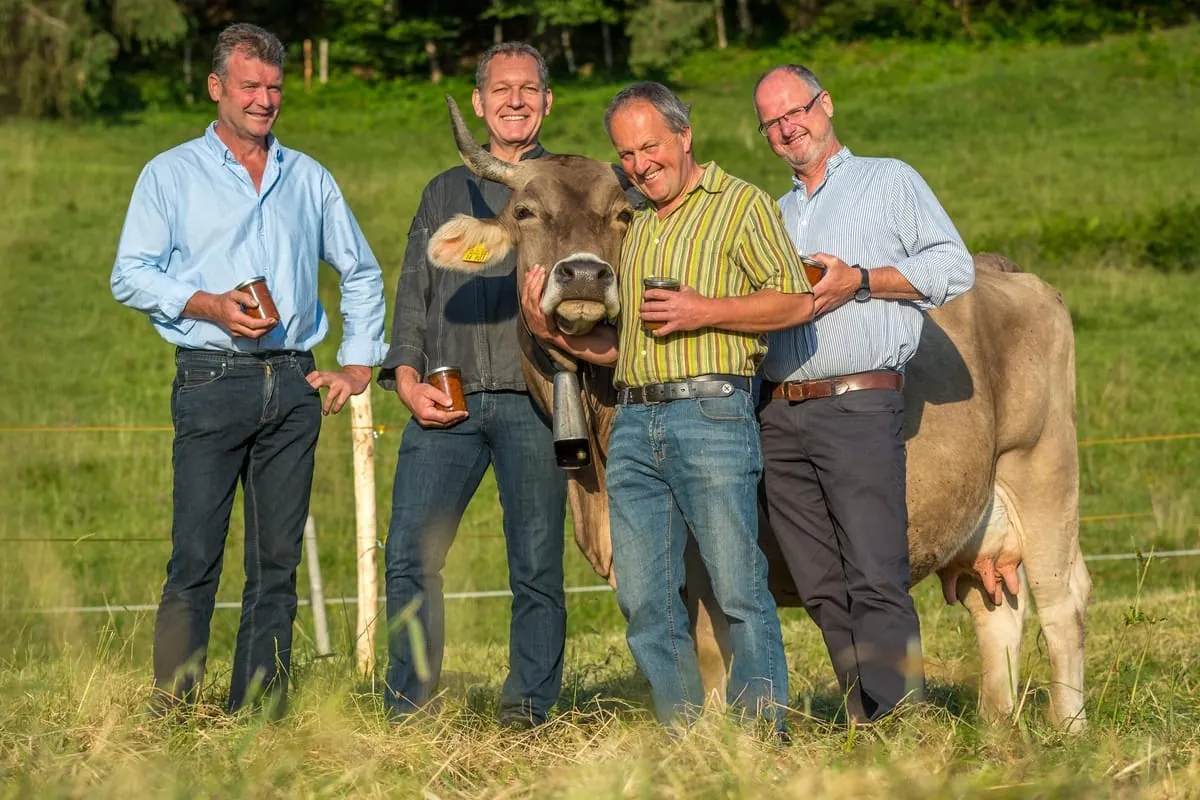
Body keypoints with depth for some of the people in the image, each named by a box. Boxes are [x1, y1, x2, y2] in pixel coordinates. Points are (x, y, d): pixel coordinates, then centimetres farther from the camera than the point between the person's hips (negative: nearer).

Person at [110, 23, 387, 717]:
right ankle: (173, 712, -6)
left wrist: (359, 364, 16)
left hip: (294, 385, 4)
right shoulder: (171, 175, 7)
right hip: (212, 380, -4)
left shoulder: (310, 180, 18)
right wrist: (210, 306, -14)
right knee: (197, 556, -8)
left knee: (278, 560, 3)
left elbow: (362, 274, 26)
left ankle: (262, 711, 7)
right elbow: (132, 276, 0)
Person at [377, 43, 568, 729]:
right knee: (411, 552, -6)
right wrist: (408, 379, 2)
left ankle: (528, 709, 4)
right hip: (445, 404, 2)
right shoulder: (445, 193, 20)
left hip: (534, 401, -2)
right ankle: (408, 709, 2)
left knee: (537, 563, -3)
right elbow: (413, 295, 17)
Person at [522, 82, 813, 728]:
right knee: (642, 597, 4)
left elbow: (796, 301, -6)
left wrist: (706, 312, -14)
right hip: (632, 423, 7)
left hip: (712, 414, -7)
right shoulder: (635, 227, 24)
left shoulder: (739, 204, 3)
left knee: (738, 588, -7)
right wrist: (556, 332, 8)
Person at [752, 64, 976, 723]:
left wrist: (860, 281, -9)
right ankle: (867, 723, 4)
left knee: (875, 580, -13)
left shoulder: (889, 181, 9)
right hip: (779, 416, 6)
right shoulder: (774, 216, 26)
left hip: (859, 406, -6)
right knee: (822, 589, 1)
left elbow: (955, 266, 0)